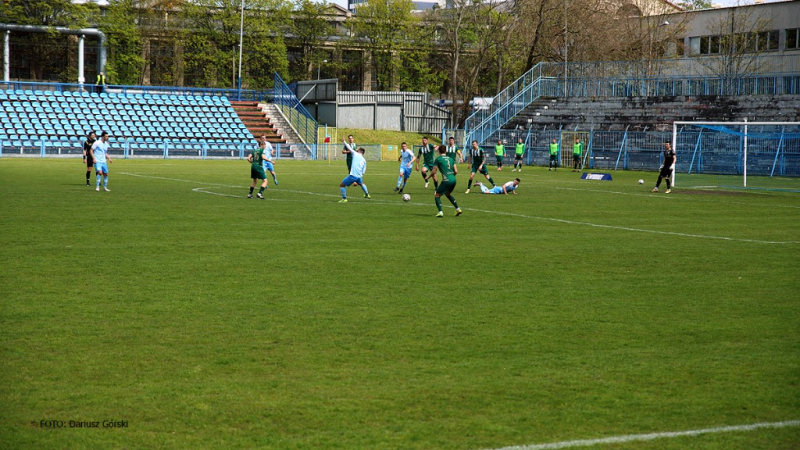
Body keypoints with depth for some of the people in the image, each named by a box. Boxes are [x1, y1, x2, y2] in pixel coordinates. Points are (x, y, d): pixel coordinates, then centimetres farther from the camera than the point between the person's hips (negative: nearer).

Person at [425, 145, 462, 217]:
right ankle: (458, 209, 25)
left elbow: (434, 172, -1)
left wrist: (427, 177, 16)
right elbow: (456, 171, 10)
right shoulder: (451, 159, 15)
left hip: (446, 180, -6)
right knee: (447, 194, 30)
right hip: (453, 179, 6)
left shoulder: (438, 159, 0)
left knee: (437, 196, 5)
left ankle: (440, 212, -13)